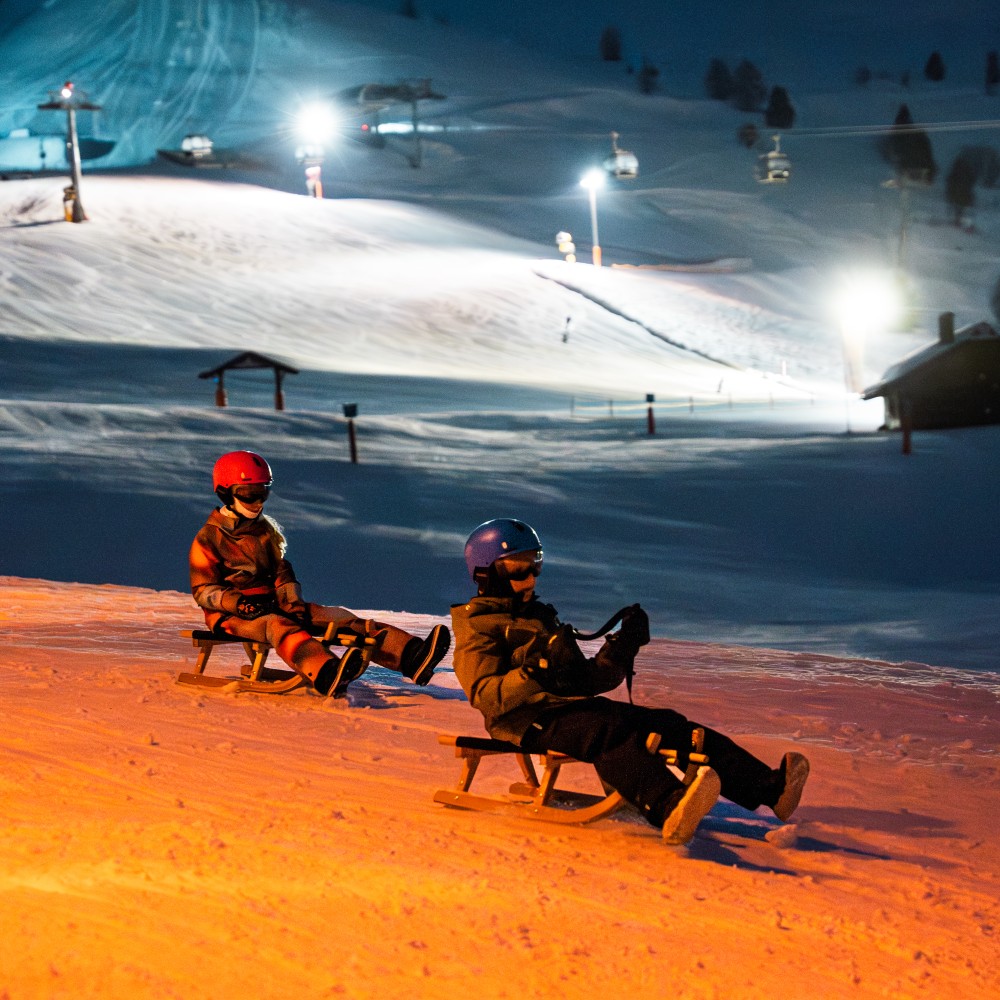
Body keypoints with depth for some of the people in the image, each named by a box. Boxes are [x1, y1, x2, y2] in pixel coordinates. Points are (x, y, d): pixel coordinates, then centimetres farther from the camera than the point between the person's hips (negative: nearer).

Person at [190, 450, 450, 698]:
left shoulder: (267, 530, 19)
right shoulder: (208, 540, -1)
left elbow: (282, 573, 16)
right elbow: (203, 591, -5)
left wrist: (294, 605, -4)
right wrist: (239, 603, -22)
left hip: (274, 604, 7)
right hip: (231, 614, -7)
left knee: (339, 618, -15)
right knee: (277, 626, -41)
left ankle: (412, 656, -35)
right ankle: (328, 676, -73)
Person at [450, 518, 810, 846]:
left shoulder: (542, 617, 30)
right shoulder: (479, 629, 5)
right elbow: (485, 695, -12)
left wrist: (620, 652, 10)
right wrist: (531, 674, -28)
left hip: (577, 705, 8)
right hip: (532, 720, -8)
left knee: (669, 725, -10)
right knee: (611, 732, -37)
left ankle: (768, 787, -24)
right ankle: (669, 810, -64)